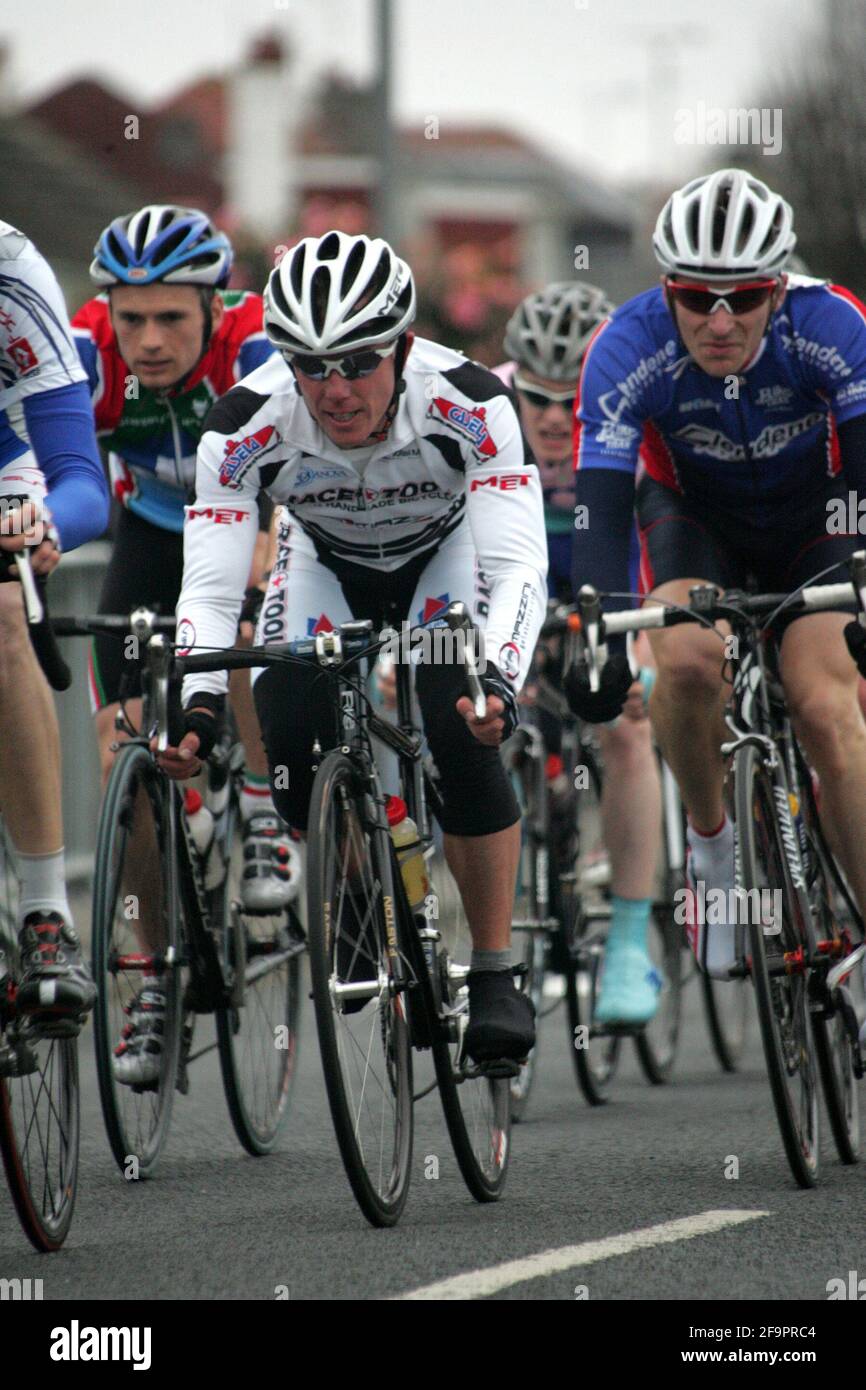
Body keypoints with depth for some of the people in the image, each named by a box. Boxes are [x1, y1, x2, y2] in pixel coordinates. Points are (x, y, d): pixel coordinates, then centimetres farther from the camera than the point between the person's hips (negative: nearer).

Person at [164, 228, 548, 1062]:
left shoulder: (468, 406, -37)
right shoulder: (248, 422, -33)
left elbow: (519, 564, -41)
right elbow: (210, 586, -34)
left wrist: (499, 681, -58)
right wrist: (198, 706, -51)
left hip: (447, 555, -2)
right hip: (326, 562, 2)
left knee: (460, 732, -26)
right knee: (288, 730, -21)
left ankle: (495, 974, -12)